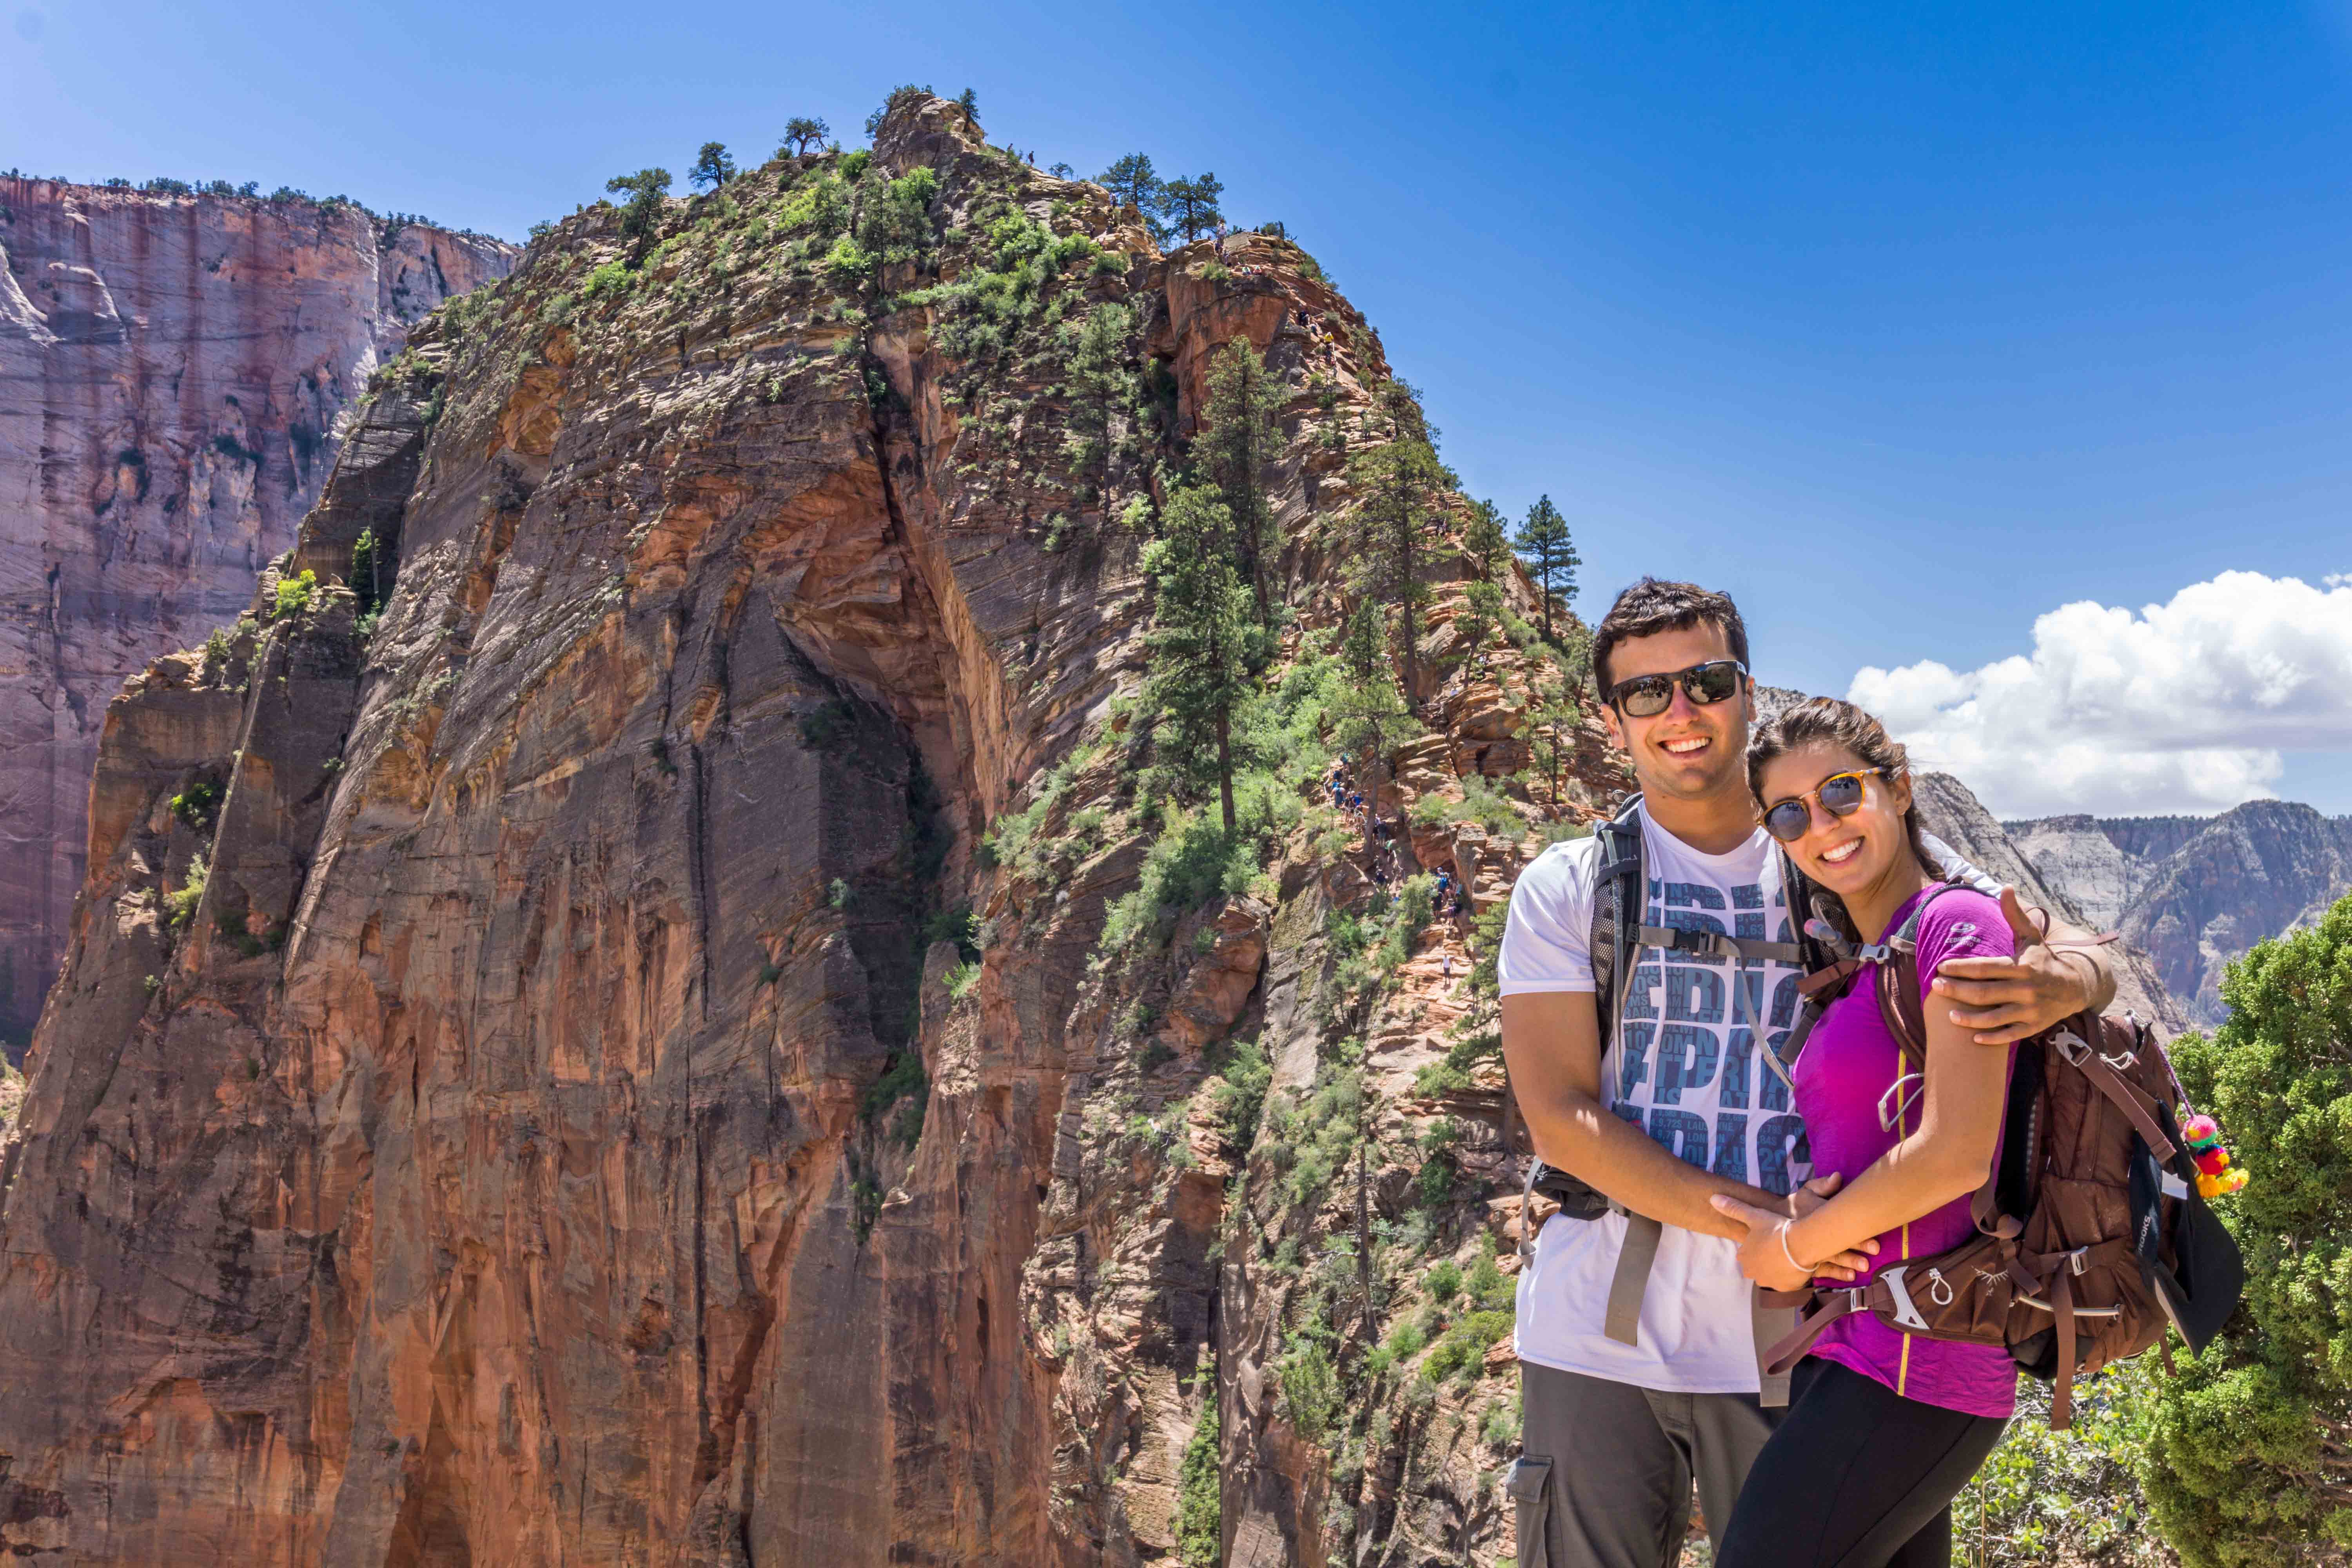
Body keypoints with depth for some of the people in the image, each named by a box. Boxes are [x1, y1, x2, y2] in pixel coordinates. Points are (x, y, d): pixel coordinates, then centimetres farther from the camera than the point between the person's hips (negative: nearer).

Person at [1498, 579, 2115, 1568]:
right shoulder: (1567, 889, 2)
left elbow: (2085, 962, 7)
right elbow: (1561, 1119, -6)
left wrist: (2065, 985, -19)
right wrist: (1754, 1220, -17)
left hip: (1785, 1339, 1)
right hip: (1597, 1337, 0)